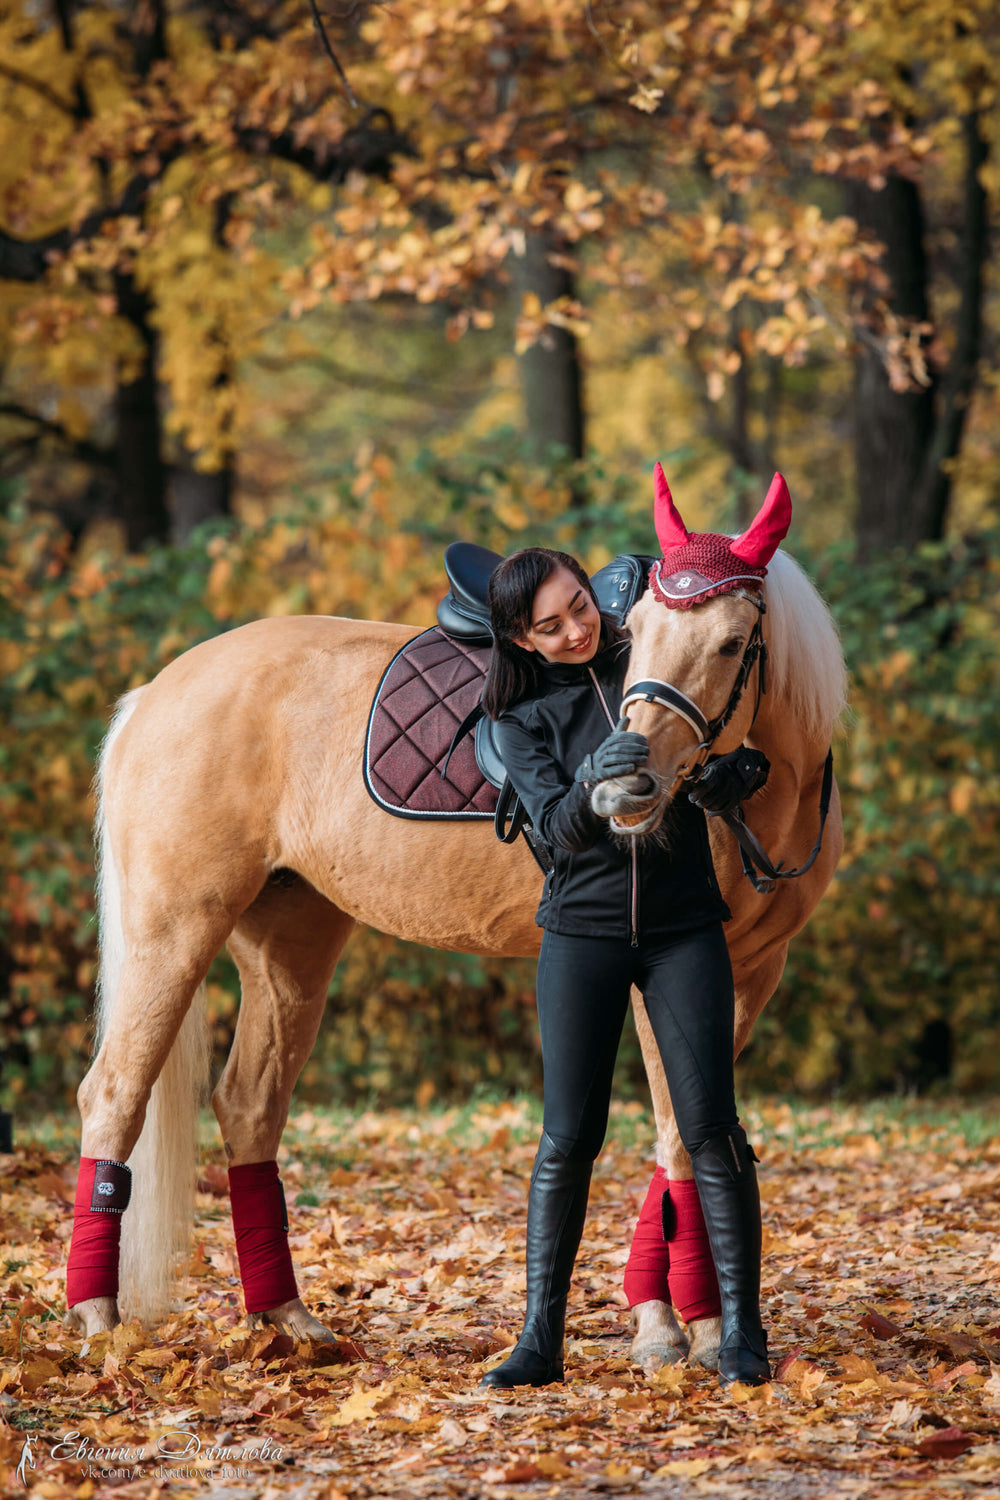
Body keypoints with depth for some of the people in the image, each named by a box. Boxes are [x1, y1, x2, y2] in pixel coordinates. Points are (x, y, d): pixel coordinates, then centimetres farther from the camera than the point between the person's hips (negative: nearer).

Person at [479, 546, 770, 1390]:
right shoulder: (523, 712, -1)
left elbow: (733, 780, 3)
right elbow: (558, 829, -13)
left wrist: (728, 774, -21)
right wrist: (594, 783, -35)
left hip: (685, 926, 0)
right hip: (584, 930, 0)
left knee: (710, 1126, -7)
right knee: (569, 1137, -3)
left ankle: (743, 1334, -2)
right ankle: (541, 1342, 2)